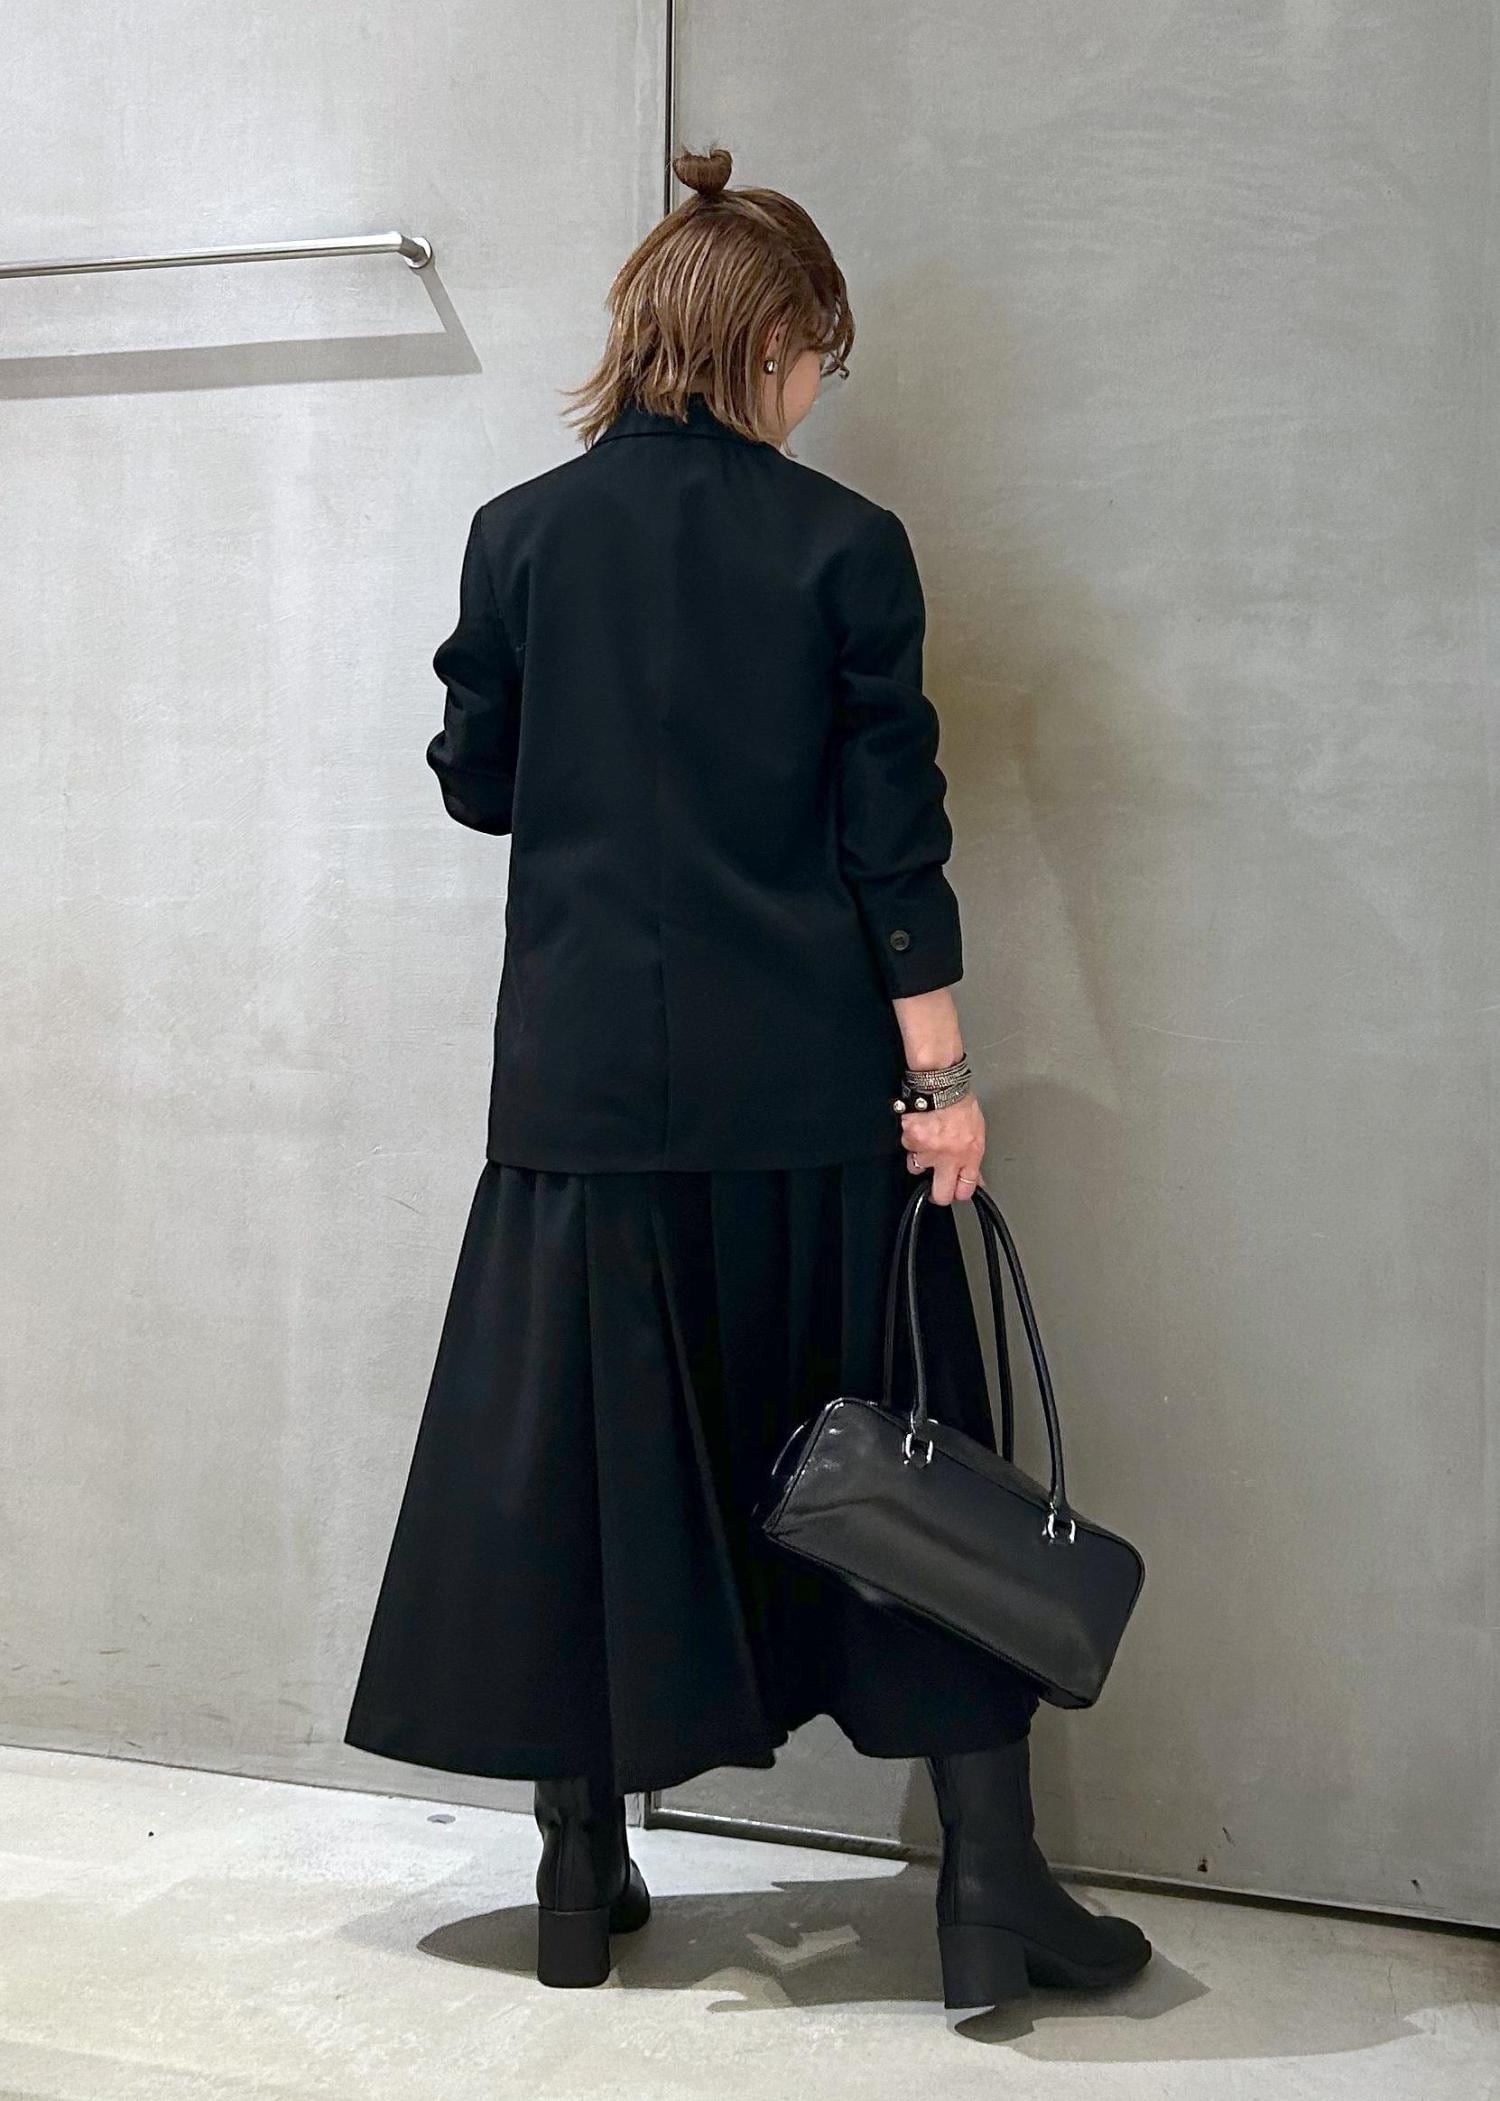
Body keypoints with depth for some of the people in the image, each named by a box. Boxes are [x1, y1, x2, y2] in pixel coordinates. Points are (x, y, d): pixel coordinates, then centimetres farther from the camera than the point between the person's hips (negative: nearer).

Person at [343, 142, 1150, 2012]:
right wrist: (942, 1071, -3)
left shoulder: (520, 535, 2)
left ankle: (582, 1873, 22)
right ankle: (990, 1881, 16)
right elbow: (892, 828, -6)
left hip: (586, 1076, 2)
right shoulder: (844, 545, -4)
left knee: (572, 1450, 11)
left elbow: (475, 778, 9)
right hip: (810, 1083, -1)